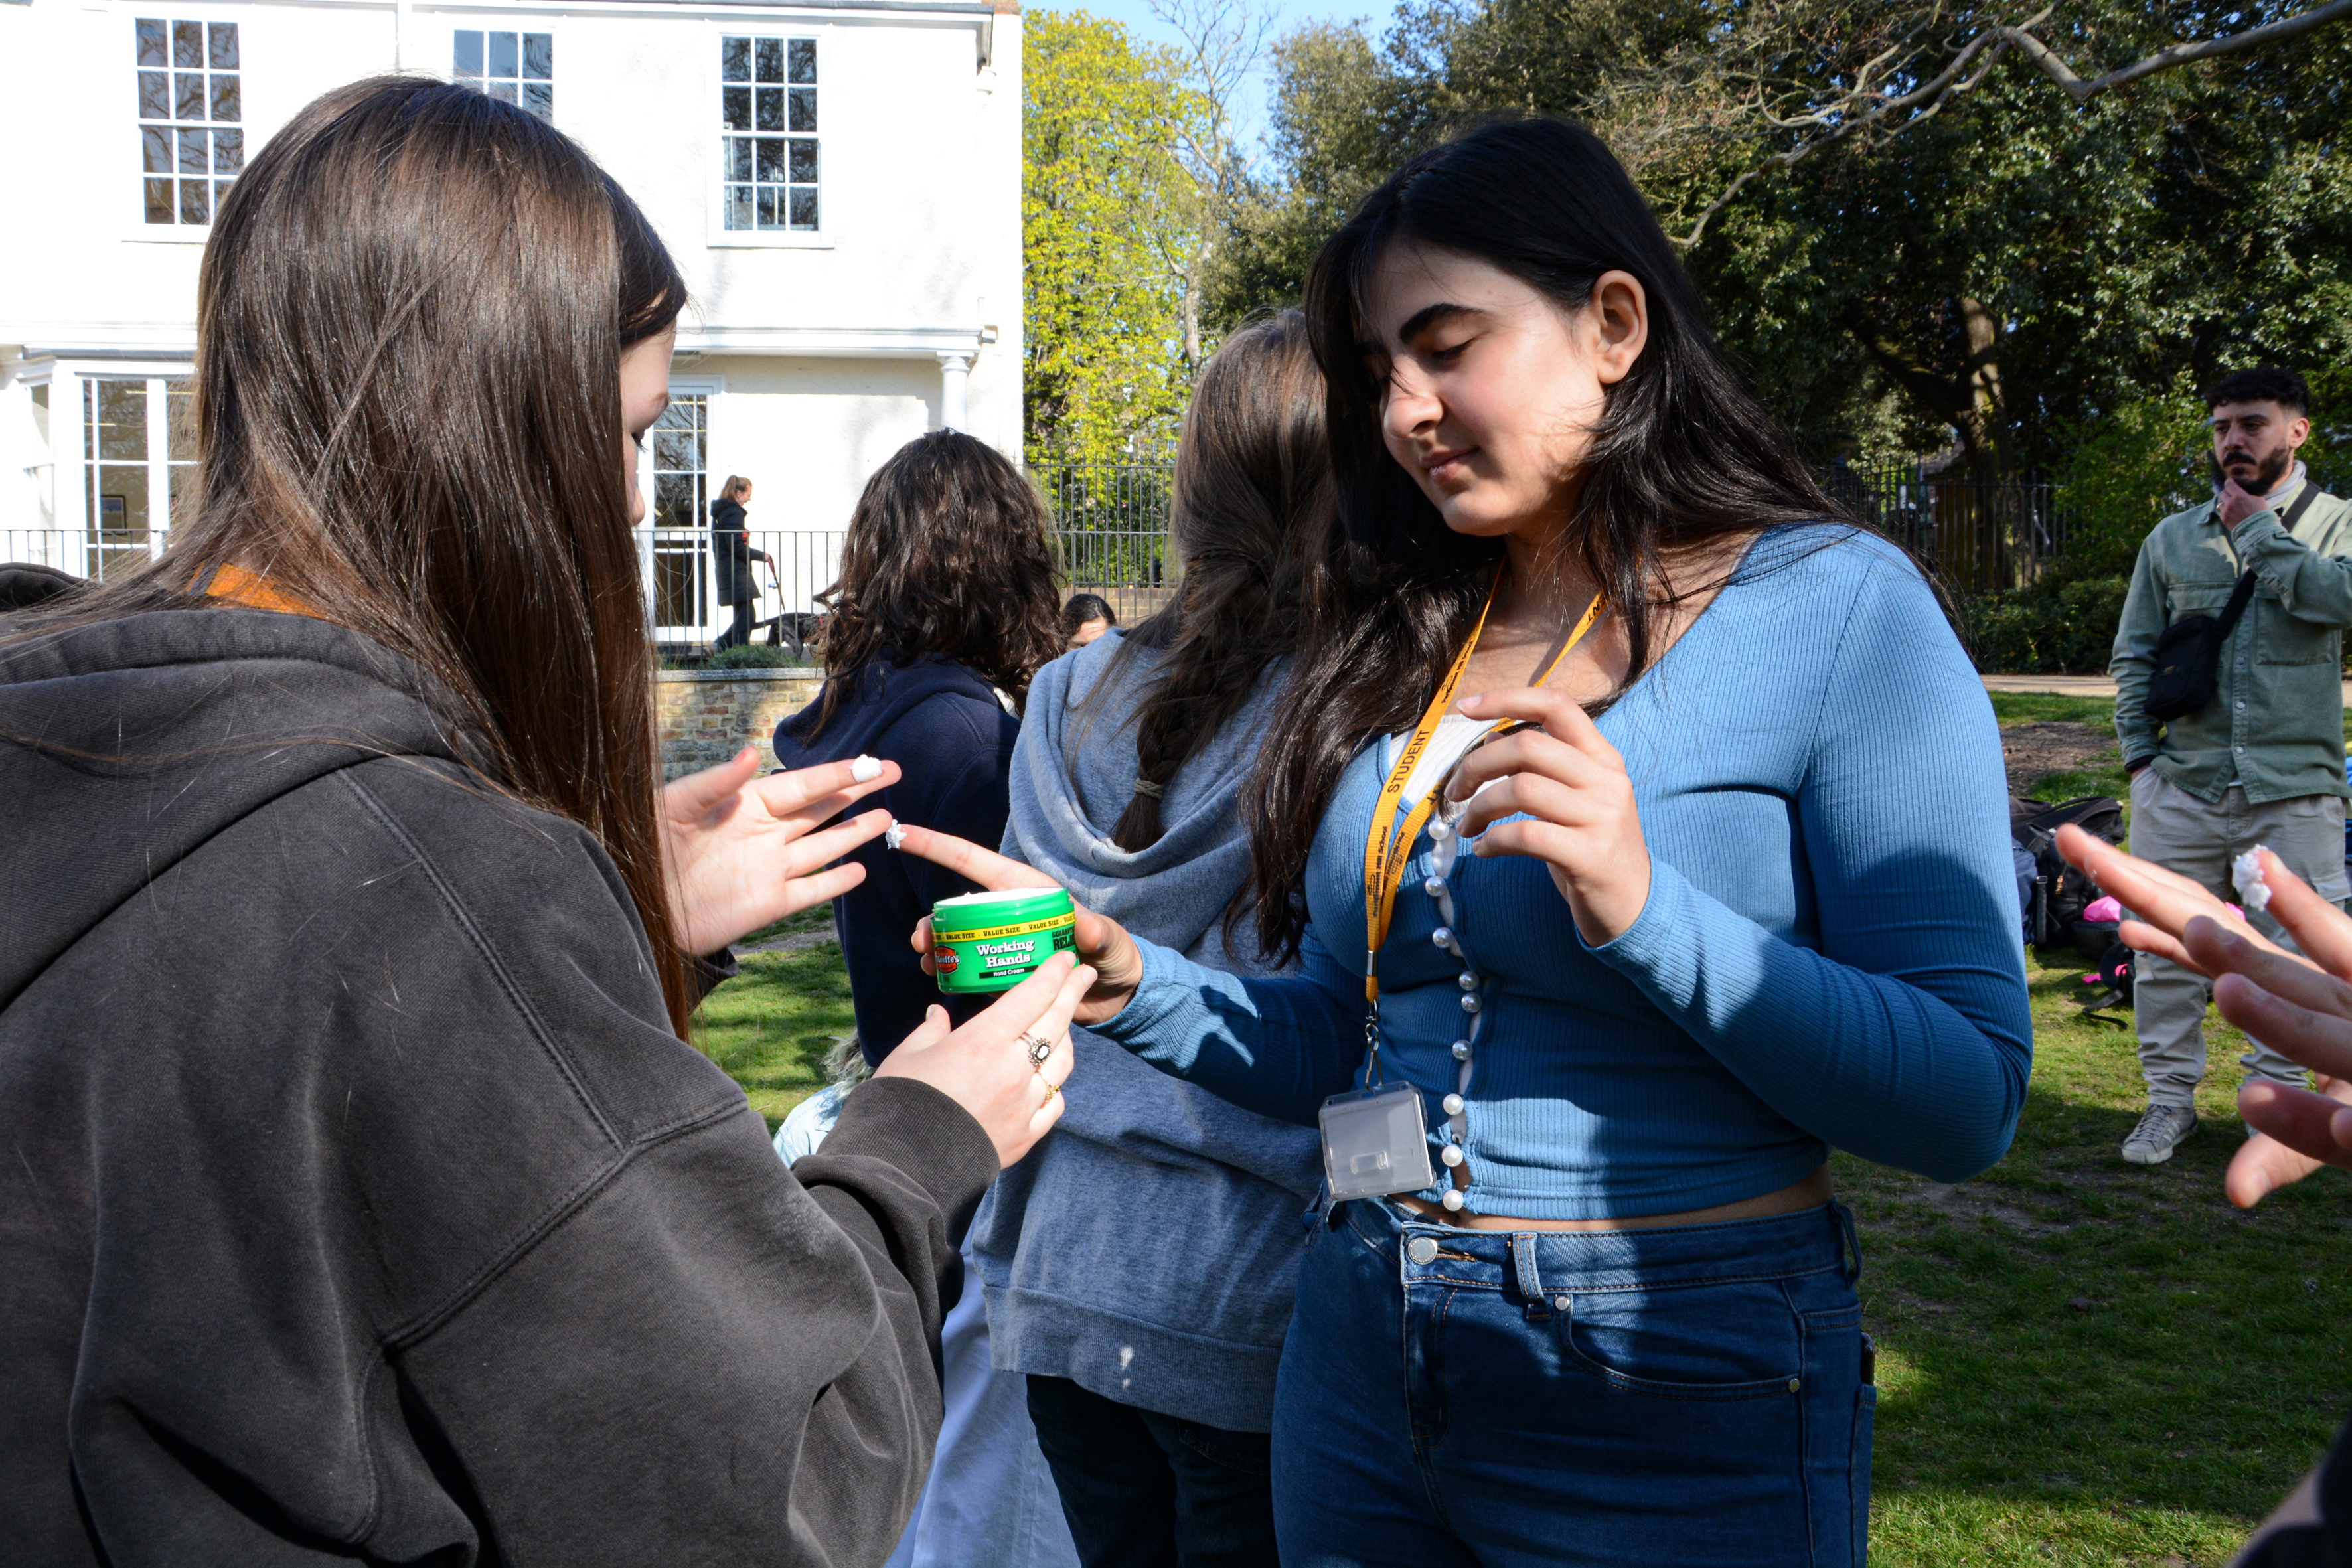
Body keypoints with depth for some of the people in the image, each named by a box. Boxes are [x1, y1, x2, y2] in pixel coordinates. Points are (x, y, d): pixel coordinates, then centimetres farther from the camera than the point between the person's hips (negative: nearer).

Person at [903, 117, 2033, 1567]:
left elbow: (1968, 1102, -15)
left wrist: (1648, 915, -27)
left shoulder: (1833, 606, -10)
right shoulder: (1405, 644, 6)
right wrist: (1133, 986, -8)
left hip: (1678, 1393, -5)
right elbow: (1337, 1040, 9)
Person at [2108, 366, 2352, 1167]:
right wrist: (2138, 752, 4)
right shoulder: (2172, 539, 11)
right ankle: (2170, 1097, 18)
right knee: (2165, 949, 5)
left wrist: (2257, 531, -10)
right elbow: (2134, 654, 14)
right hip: (2183, 784, 2)